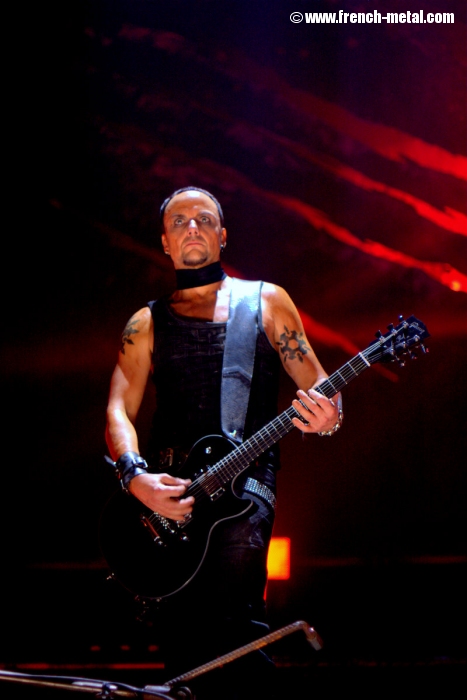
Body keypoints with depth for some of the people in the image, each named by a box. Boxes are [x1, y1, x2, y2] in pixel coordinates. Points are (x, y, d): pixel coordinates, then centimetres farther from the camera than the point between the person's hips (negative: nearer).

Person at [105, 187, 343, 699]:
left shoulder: (266, 301, 14)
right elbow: (120, 410, 6)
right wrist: (135, 478, -14)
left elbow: (315, 382, 10)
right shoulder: (146, 324, 16)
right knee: (180, 636, -9)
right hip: (163, 485, 2)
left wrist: (327, 415, -15)